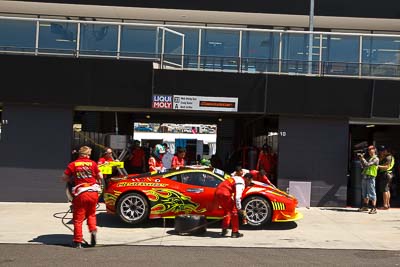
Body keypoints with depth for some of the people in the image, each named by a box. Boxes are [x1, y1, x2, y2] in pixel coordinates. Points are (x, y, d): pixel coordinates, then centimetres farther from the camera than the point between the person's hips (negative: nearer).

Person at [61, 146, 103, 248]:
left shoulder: (73, 164, 2)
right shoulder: (93, 163, 4)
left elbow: (64, 178, 2)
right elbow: (100, 177, 5)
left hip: (80, 194, -2)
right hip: (93, 193, 2)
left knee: (78, 218, 7)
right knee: (91, 215, 23)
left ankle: (78, 242, 7)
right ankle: (93, 230, 0)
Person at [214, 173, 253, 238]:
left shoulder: (237, 179, 25)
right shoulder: (241, 183, -6)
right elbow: (237, 197, -15)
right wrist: (239, 209, -7)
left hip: (217, 193, 10)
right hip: (224, 194, -10)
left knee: (227, 210, 25)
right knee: (234, 211, 2)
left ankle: (224, 230, 29)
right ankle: (235, 232, 7)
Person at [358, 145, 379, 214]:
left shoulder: (376, 159, -7)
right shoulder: (369, 158, 20)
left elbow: (367, 164, -17)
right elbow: (364, 166, 18)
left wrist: (362, 158, -10)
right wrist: (361, 159, 9)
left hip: (370, 178, -8)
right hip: (364, 177, 8)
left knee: (372, 194, -8)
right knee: (365, 193, 13)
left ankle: (374, 208, -7)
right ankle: (365, 206, 22)